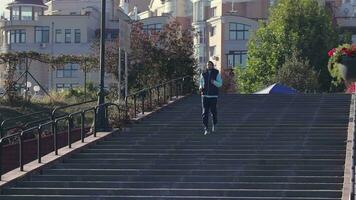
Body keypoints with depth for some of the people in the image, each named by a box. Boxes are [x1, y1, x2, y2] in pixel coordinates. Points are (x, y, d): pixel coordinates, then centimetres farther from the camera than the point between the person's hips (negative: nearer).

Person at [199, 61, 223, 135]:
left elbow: (220, 84, -4)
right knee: (205, 112, -7)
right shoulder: (203, 74, 5)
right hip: (205, 95, 1)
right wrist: (200, 88, -7)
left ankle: (214, 124, 35)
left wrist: (214, 82, -23)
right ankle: (206, 129, -6)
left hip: (213, 95, -1)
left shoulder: (217, 73, -1)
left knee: (213, 111, 5)